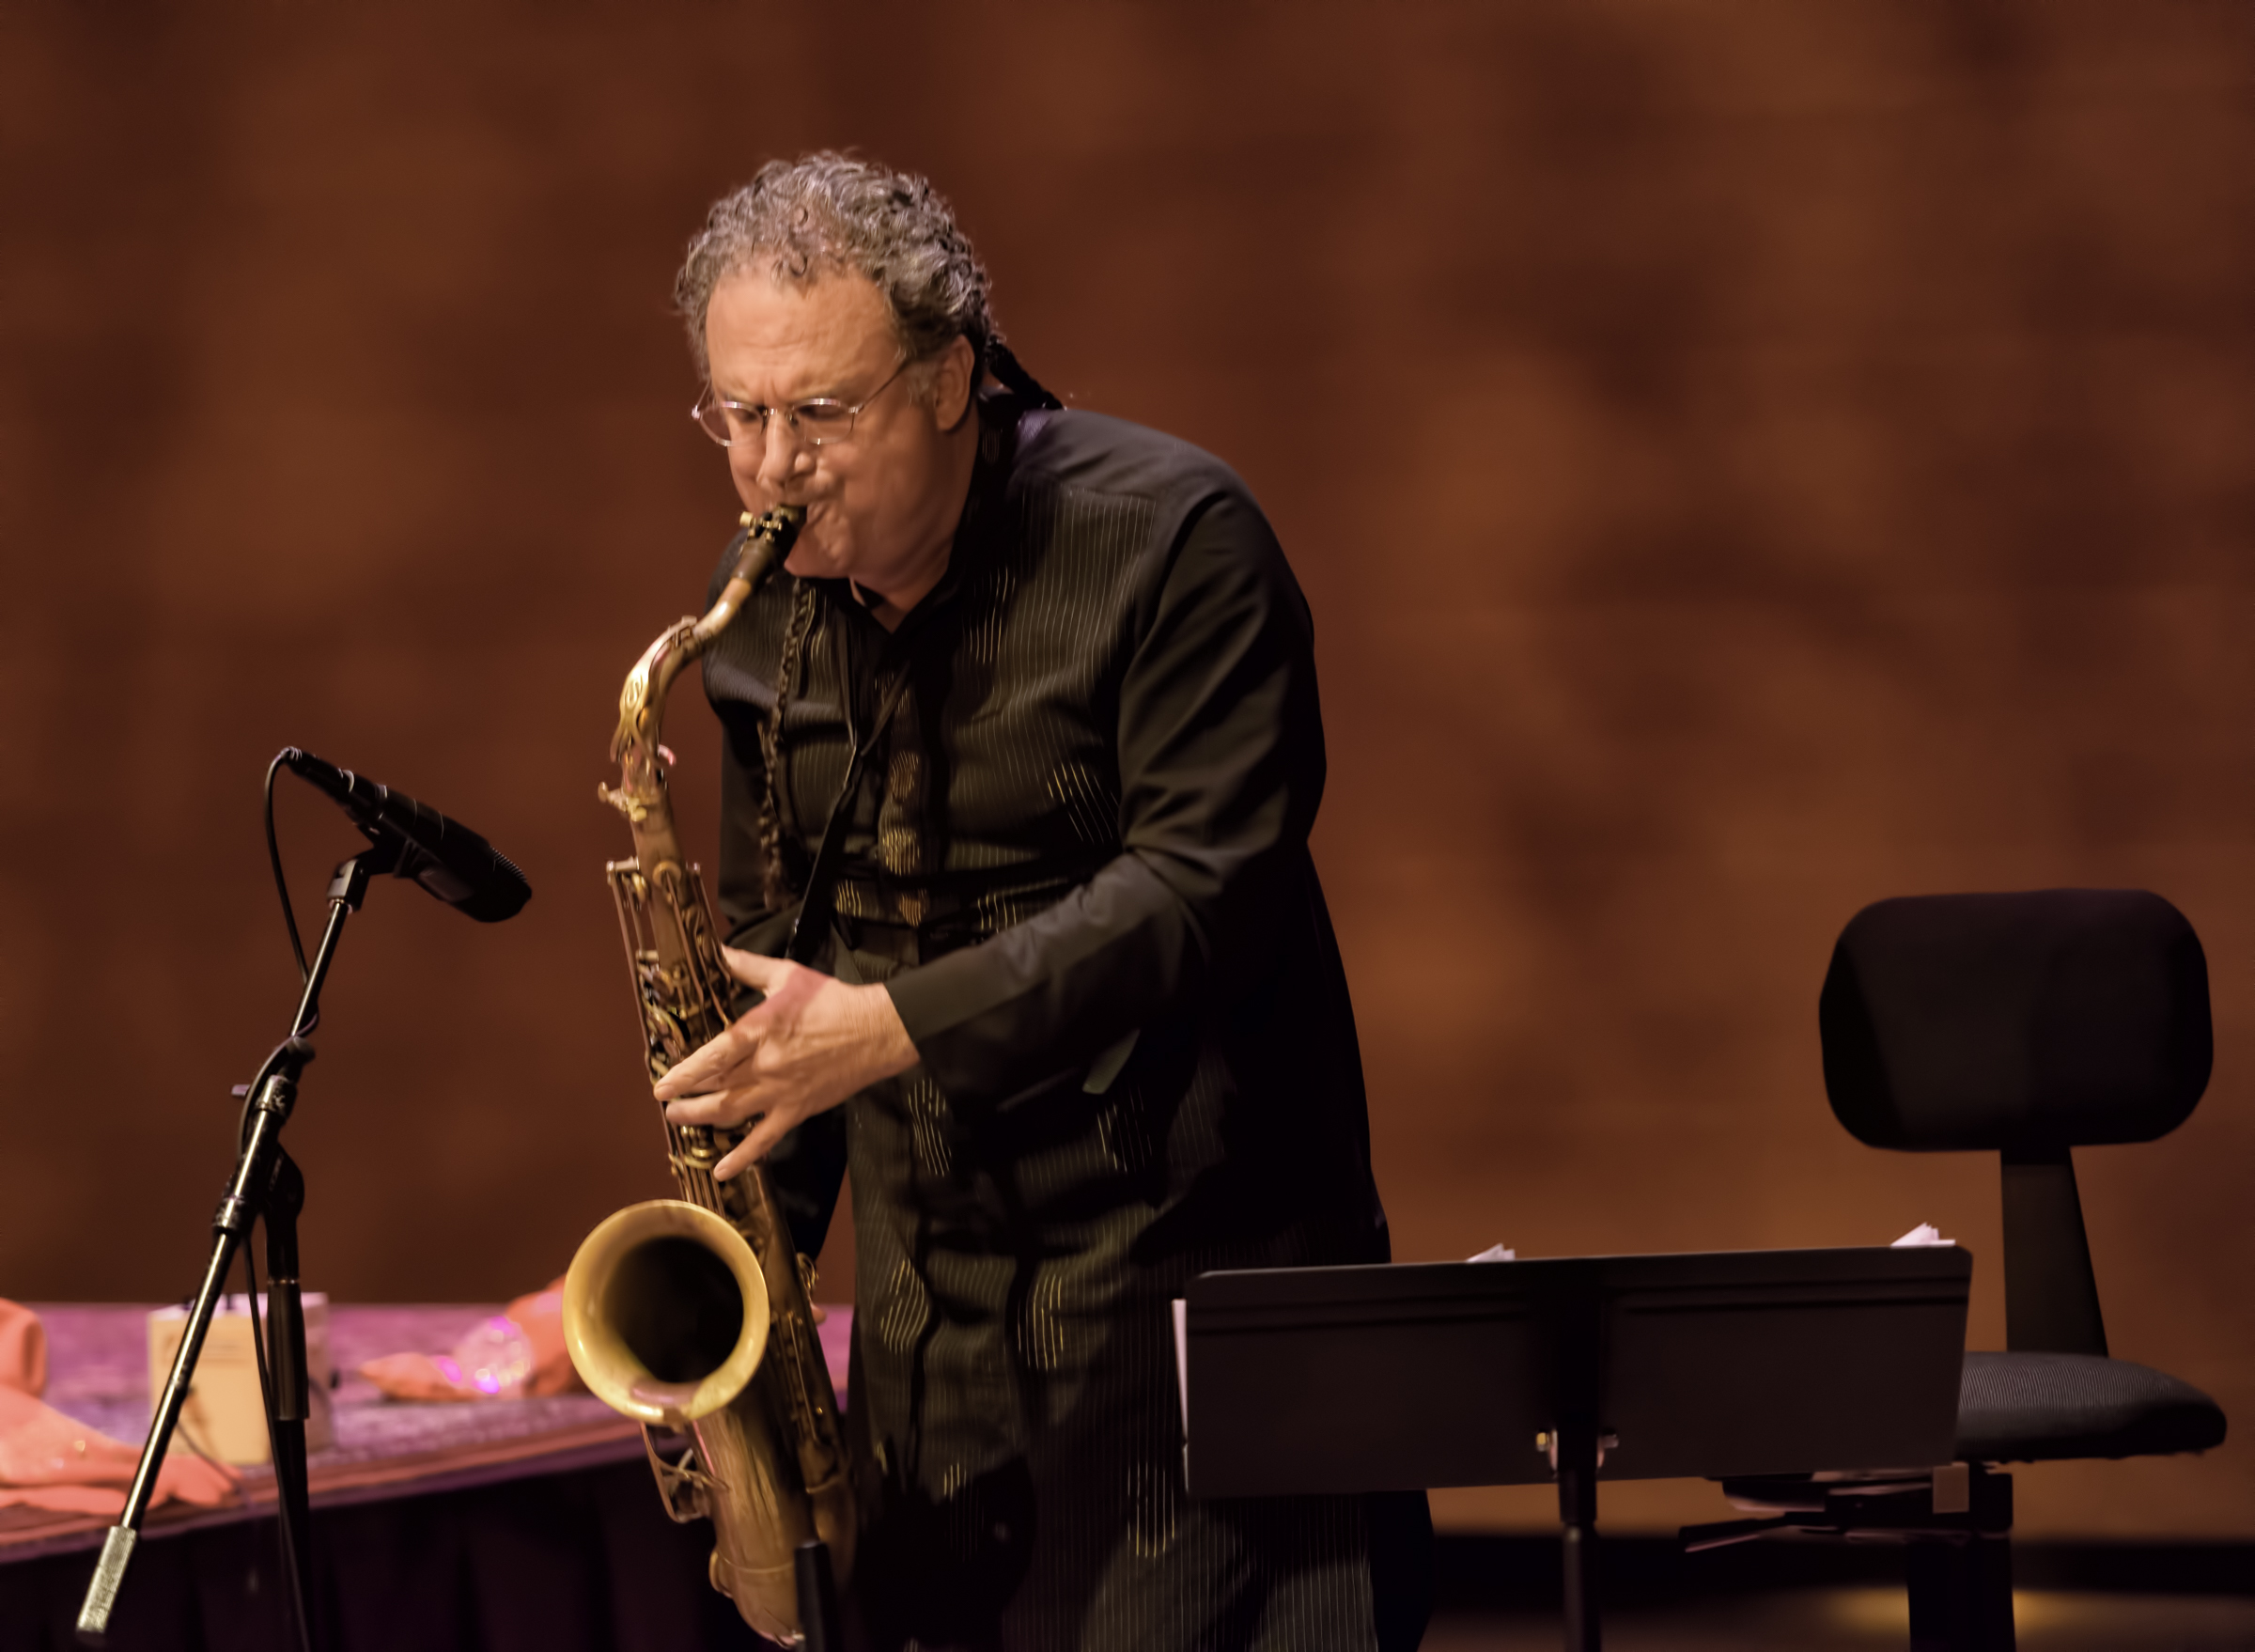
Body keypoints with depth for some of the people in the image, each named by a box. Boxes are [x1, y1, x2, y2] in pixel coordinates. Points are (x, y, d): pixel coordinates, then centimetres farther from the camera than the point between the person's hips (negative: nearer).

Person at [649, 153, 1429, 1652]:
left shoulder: (1173, 542, -12)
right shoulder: (771, 606, 8)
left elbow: (1207, 891, -20)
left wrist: (894, 1026, -27)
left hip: (1193, 1289, -6)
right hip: (935, 1327, 6)